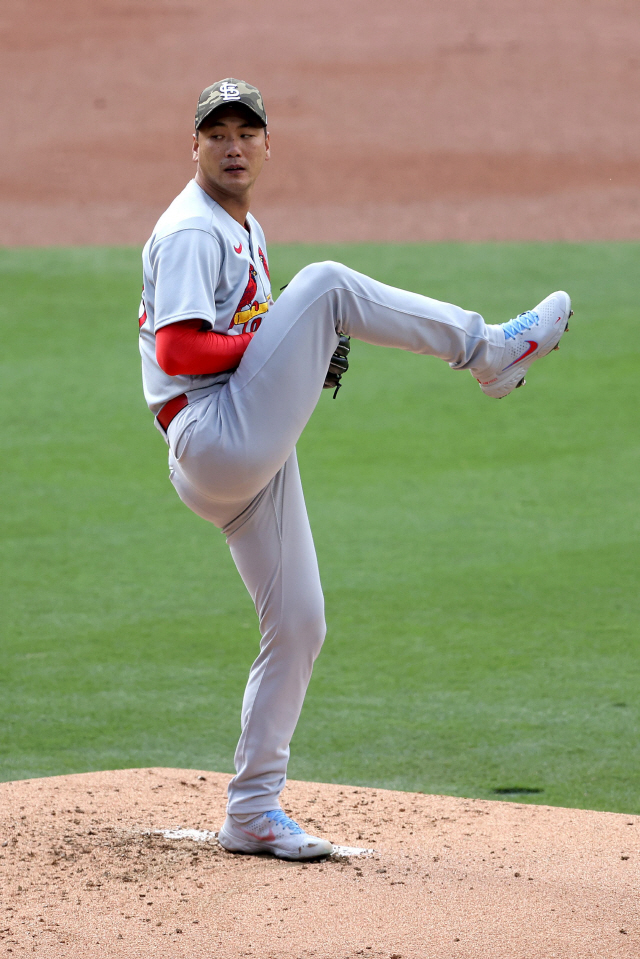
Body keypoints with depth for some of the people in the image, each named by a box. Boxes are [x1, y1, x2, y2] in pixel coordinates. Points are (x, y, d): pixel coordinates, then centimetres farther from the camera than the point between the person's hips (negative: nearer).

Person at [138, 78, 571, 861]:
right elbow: (177, 350, -18)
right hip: (216, 438, -10)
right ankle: (487, 349, -7)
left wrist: (305, 354, 10)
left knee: (298, 624, 9)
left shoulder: (243, 230, 23)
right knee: (324, 283, -18)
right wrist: (269, 340, -11)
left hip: (252, 465, 10)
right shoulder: (191, 232, -8)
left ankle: (253, 811, 14)